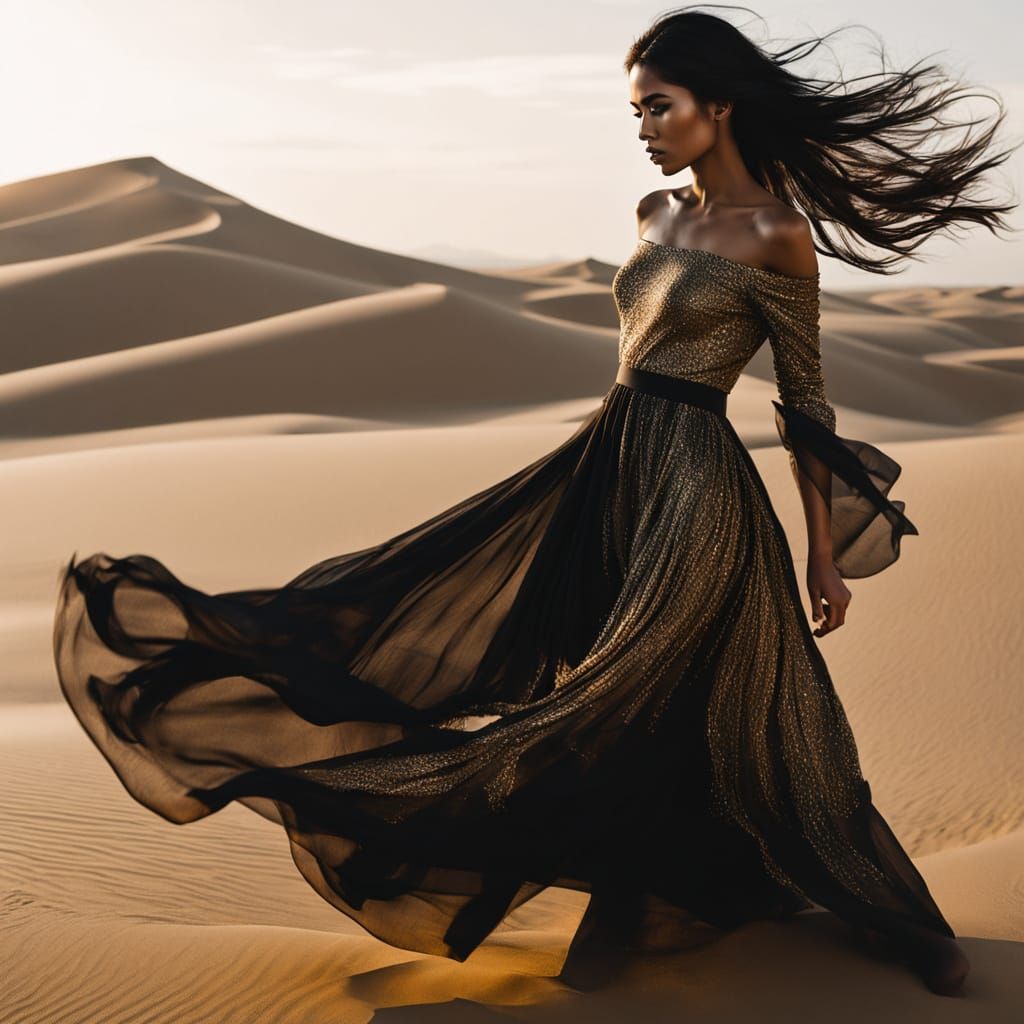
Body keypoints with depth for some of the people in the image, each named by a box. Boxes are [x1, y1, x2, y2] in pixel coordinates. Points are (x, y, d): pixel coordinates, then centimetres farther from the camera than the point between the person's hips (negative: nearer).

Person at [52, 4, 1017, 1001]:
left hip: (693, 487, -7)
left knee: (611, 705, -4)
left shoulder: (777, 235, -10)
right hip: (606, 467, 8)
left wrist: (827, 553, -5)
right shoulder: (655, 214, 12)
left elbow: (805, 403, -7)